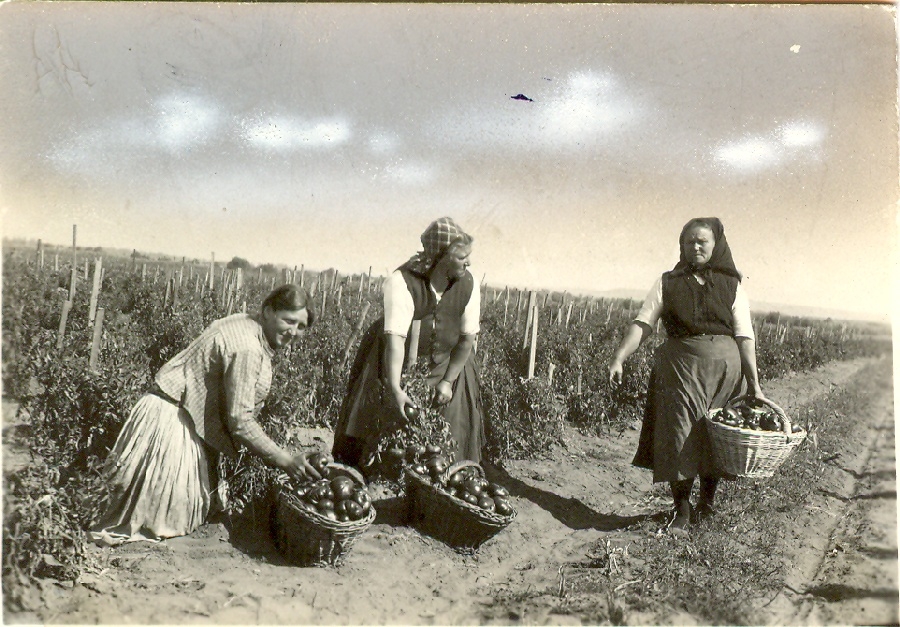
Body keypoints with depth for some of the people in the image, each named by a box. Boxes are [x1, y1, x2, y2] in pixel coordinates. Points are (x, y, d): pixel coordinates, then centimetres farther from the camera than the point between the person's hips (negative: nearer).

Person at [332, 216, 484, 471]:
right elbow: (395, 337, -37)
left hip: (445, 366, 3)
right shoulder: (402, 281, -27)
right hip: (398, 364, -3)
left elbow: (468, 337, -8)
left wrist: (448, 381, -12)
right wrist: (395, 388, -47)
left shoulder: (469, 285, -15)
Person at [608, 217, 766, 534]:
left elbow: (744, 336, 3)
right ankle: (681, 511, 8)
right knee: (681, 436, -4)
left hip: (725, 365, 1)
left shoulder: (731, 285, 8)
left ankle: (707, 503, 25)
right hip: (680, 364, -1)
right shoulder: (668, 282, 7)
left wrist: (754, 384, -2)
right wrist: (618, 358, -13)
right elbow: (643, 323, -1)